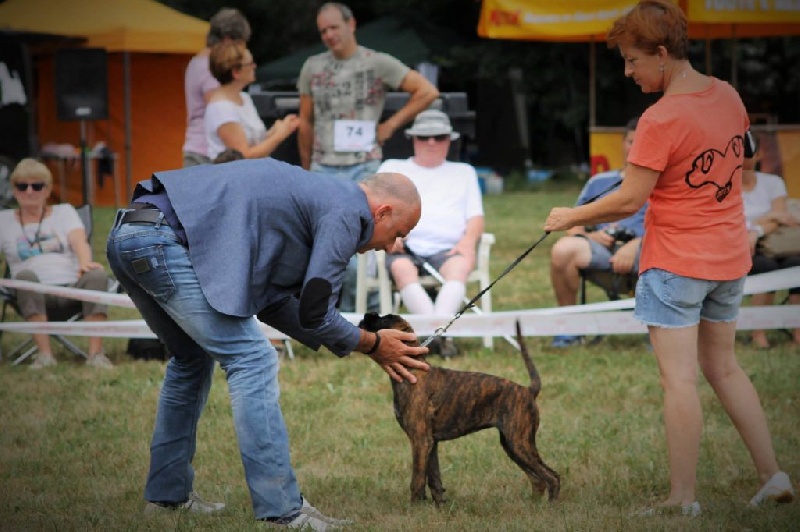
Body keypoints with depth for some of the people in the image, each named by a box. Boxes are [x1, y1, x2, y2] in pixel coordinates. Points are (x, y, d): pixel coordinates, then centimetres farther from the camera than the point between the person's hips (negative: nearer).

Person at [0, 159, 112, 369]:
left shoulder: (64, 211, 19)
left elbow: (79, 241, -2)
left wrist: (85, 263, -26)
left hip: (73, 285, 1)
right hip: (36, 291, -1)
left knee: (97, 275, -32)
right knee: (25, 276, -35)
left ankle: (96, 353, -37)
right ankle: (44, 354, -40)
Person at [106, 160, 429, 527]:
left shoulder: (317, 197, 27)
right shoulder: (347, 212, -2)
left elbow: (270, 301, 26)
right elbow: (315, 314, -3)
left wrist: (358, 344, 25)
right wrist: (373, 345, 14)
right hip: (164, 237, -10)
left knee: (193, 358, 26)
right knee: (252, 362, -5)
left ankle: (168, 493, 31)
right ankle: (281, 509, -5)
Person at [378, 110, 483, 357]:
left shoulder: (463, 172, 31)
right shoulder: (392, 168, 28)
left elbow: (475, 217, 18)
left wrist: (469, 240, -6)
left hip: (448, 249, 1)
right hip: (403, 248, -1)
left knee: (460, 266, -36)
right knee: (402, 268, -38)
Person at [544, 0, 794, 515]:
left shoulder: (661, 120, -20)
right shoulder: (728, 96, 3)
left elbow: (629, 200, -17)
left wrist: (572, 217, -2)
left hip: (676, 261, -8)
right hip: (730, 259, 8)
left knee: (680, 379, -3)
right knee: (724, 367, 19)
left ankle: (684, 499, 1)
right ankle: (773, 476, 17)